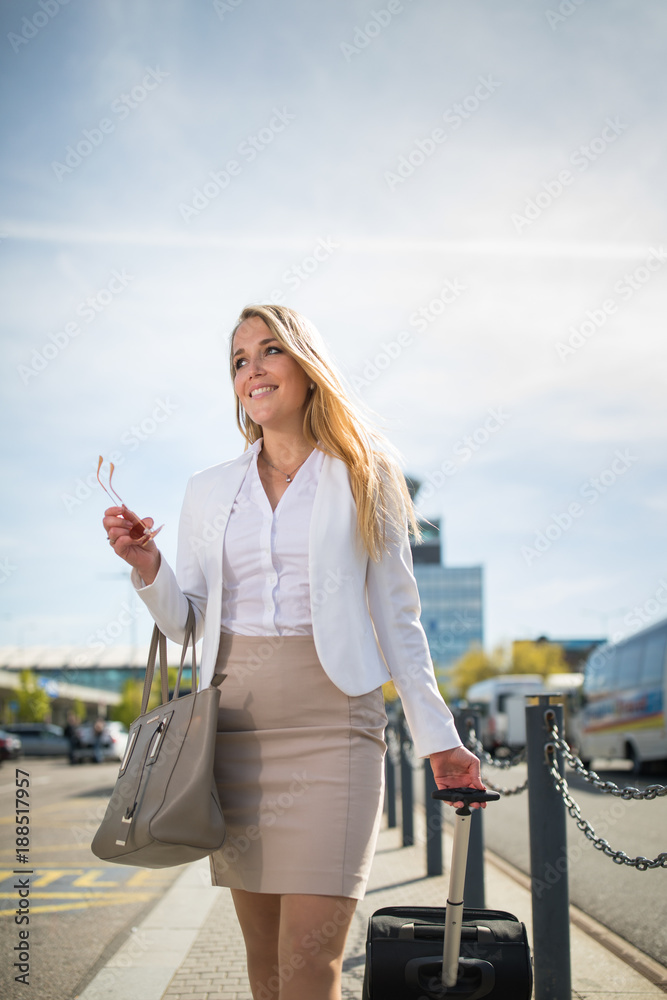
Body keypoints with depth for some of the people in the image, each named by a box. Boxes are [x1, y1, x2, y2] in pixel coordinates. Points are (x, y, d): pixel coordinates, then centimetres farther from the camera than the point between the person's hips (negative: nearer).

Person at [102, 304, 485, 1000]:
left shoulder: (363, 481, 6)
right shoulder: (209, 492, 13)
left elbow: (396, 619, 7)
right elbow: (184, 622, 13)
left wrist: (436, 736, 5)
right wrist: (145, 566, -6)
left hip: (331, 726, -3)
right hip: (237, 728, 4)